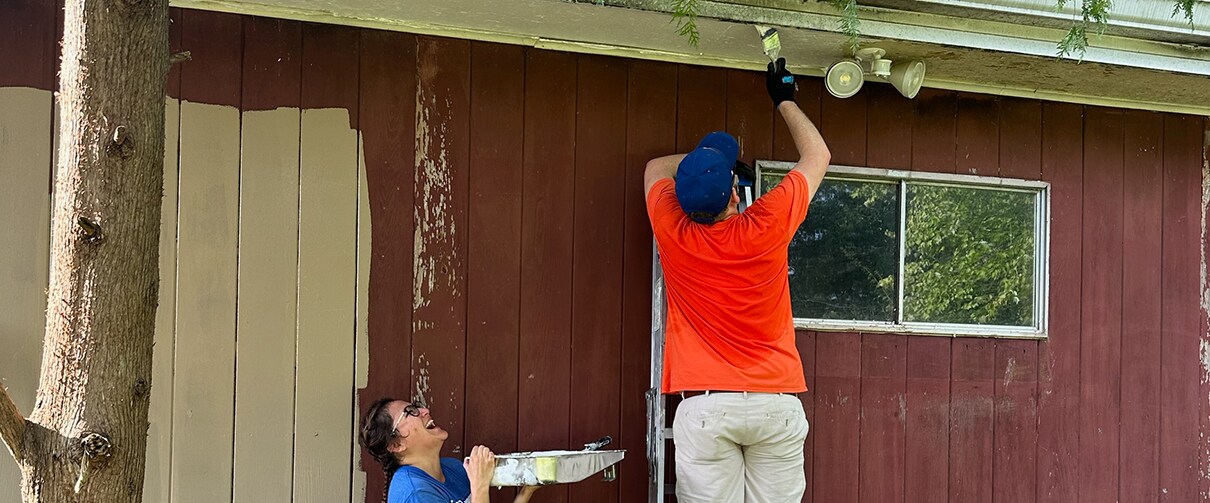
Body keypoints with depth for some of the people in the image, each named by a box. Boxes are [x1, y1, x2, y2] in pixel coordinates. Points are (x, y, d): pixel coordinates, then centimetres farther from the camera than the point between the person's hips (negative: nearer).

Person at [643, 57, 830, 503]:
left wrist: (703, 158, 29)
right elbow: (818, 155, 13)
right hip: (776, 402, 0)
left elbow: (656, 167, 20)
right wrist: (785, 100, 24)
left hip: (705, 405, 0)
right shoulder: (768, 228, -6)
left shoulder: (673, 232, -4)